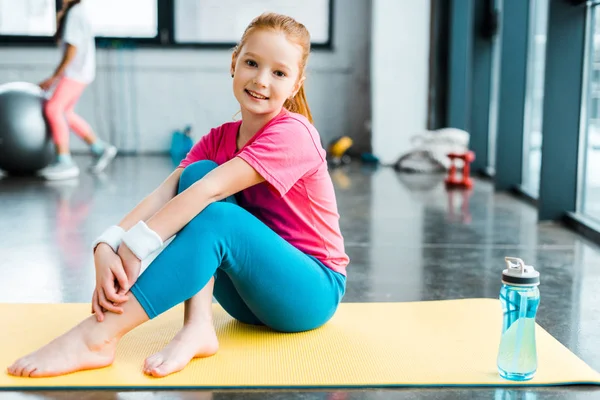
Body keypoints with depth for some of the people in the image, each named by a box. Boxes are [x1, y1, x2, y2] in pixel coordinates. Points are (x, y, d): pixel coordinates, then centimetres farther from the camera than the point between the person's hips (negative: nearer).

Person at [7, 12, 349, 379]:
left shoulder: (292, 133, -17)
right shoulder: (219, 139, 4)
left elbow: (211, 191, -29)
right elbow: (164, 194, -13)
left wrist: (134, 247, -34)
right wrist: (107, 246, -30)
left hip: (312, 291, -5)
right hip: (254, 288, 5)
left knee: (215, 215, -31)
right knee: (196, 173, -15)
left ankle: (98, 337, -33)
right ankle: (197, 328, -24)